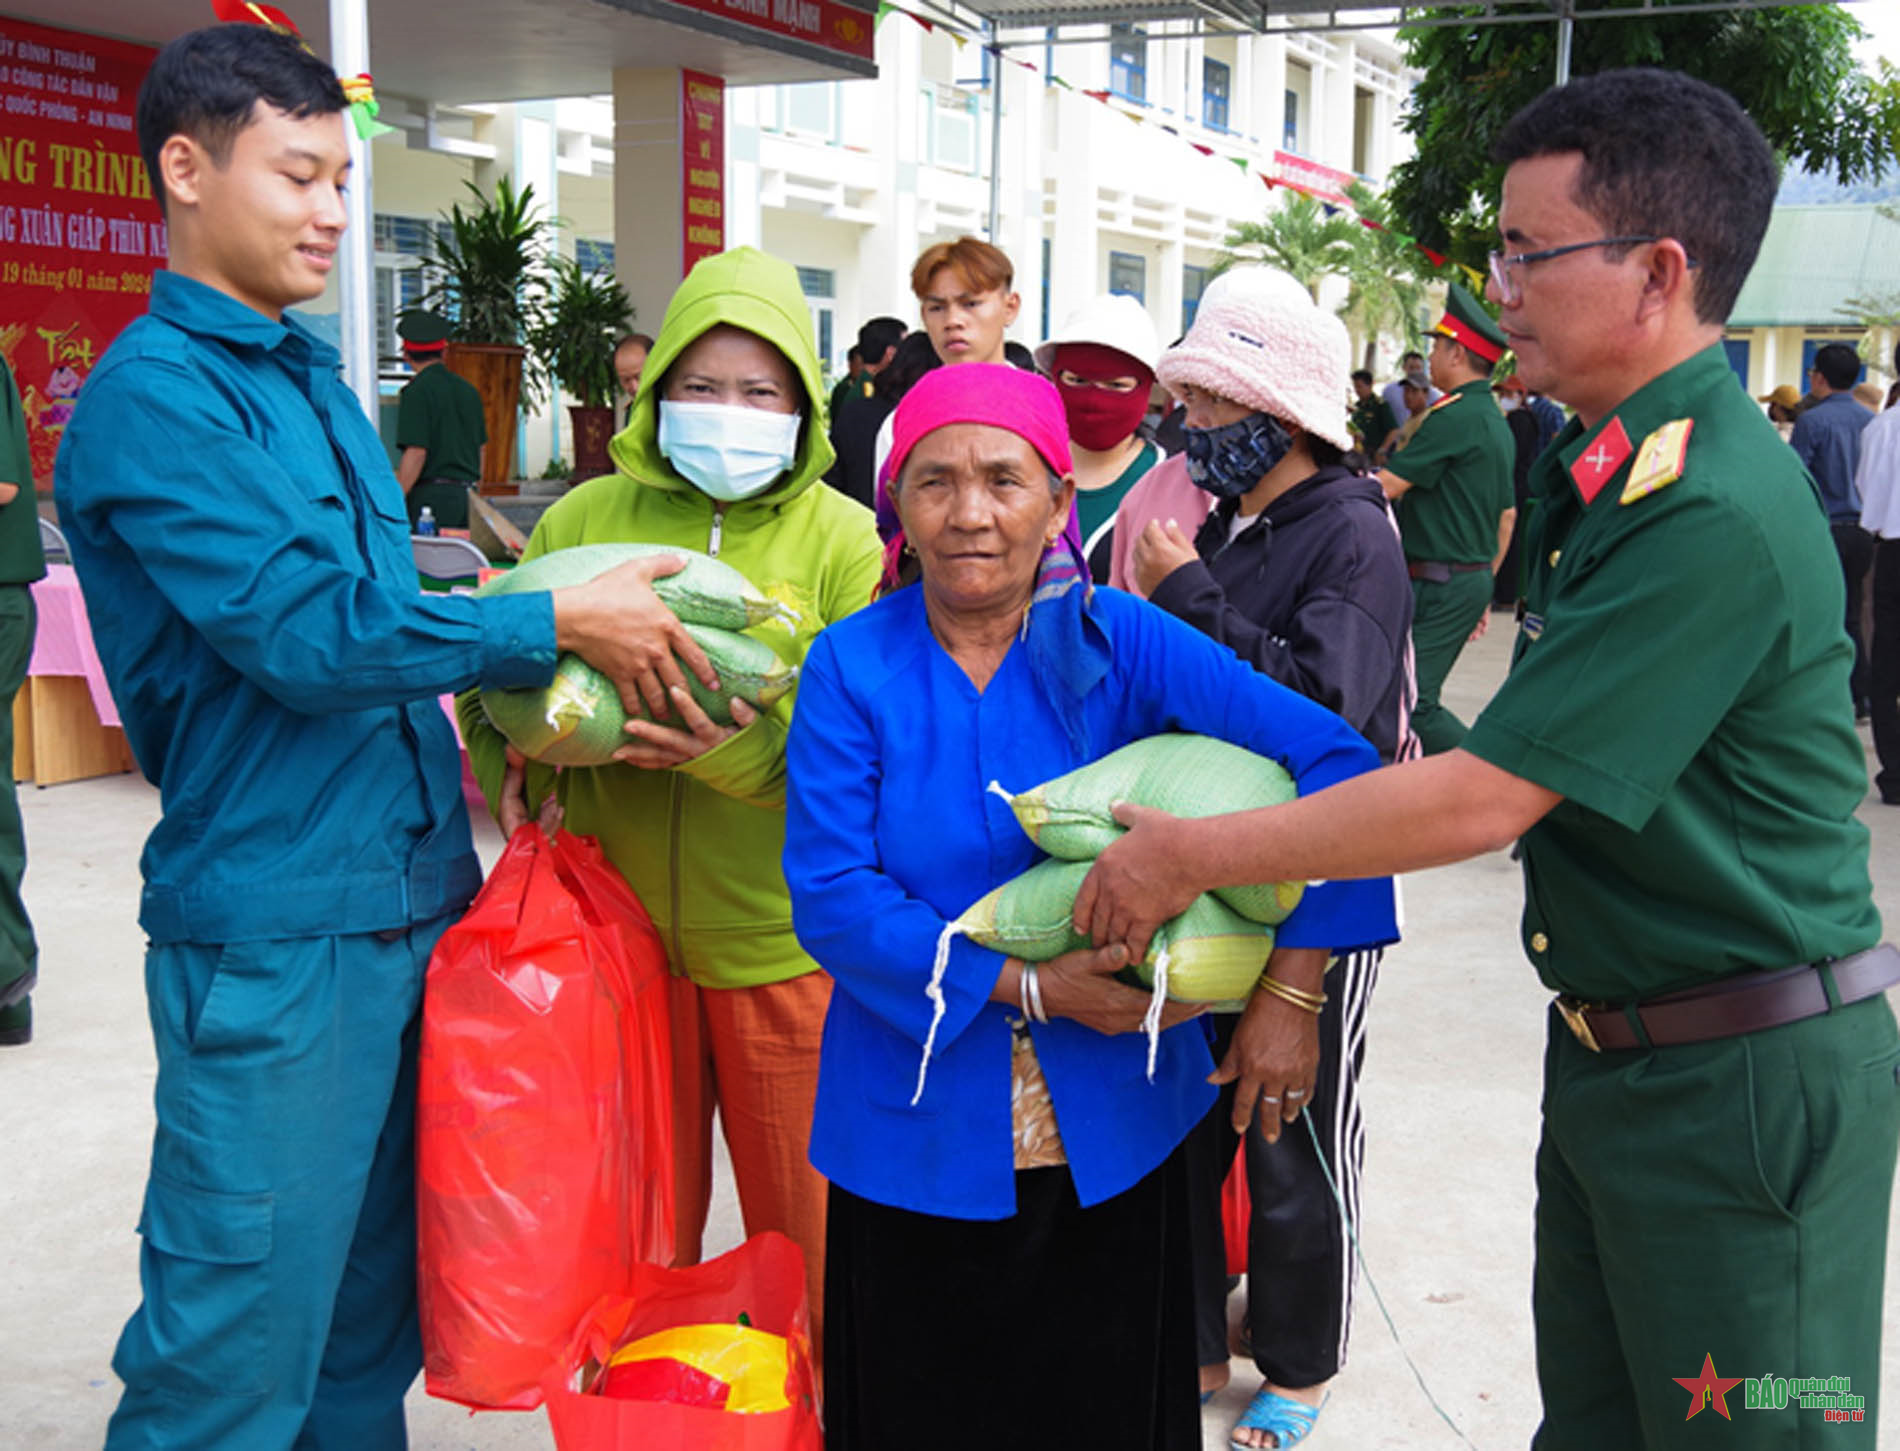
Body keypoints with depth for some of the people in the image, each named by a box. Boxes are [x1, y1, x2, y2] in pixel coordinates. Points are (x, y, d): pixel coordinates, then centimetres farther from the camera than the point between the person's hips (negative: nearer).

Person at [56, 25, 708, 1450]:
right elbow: (306, 635, -20)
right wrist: (557, 622, -14)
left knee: (375, 1304, 18)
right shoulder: (151, 396, -12)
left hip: (414, 894, 8)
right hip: (274, 927, -8)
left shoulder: (317, 380, 15)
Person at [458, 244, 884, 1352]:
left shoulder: (841, 538, -1)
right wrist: (516, 765, -8)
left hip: (781, 939, -2)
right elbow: (494, 680, 13)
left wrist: (739, 749, -26)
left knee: (805, 1225, 11)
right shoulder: (585, 519, 5)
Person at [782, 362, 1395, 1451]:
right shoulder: (852, 666, -6)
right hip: (921, 1145, 0)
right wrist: (1025, 987, -21)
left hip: (1108, 1143, 1)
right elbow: (830, 897, -12)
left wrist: (1289, 988, -19)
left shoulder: (1120, 642, -6)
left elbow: (1331, 759, -11)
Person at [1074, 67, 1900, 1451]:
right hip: (1615, 1053, 9)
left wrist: (1192, 854, -16)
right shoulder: (1606, 464, 8)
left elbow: (1481, 801, -25)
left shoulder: (1716, 515, -24)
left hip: (1744, 1079, -9)